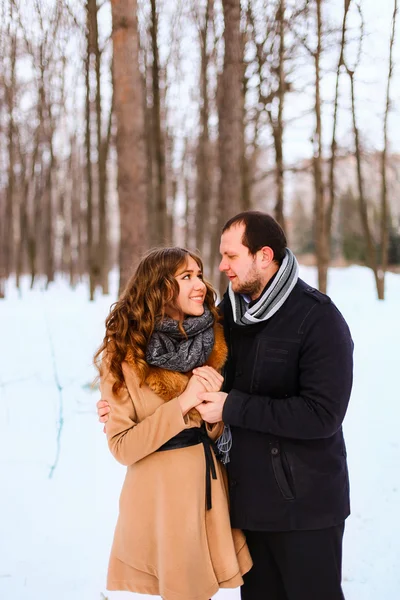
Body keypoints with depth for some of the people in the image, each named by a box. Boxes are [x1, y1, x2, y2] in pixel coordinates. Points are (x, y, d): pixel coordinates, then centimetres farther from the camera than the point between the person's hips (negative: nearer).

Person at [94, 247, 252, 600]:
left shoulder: (210, 342, 3)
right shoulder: (125, 354, -10)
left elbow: (214, 433, 9)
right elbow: (122, 446, -13)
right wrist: (182, 403, -20)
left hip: (208, 488, 4)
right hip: (159, 495, -4)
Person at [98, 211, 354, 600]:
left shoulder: (318, 319, -16)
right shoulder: (229, 311, 4)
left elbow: (322, 415, -24)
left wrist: (233, 407, -22)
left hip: (304, 504, -6)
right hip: (249, 497, 6)